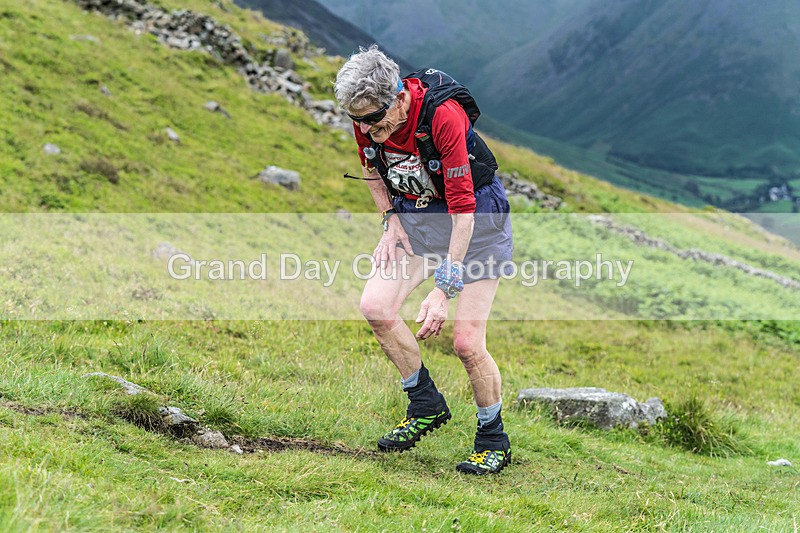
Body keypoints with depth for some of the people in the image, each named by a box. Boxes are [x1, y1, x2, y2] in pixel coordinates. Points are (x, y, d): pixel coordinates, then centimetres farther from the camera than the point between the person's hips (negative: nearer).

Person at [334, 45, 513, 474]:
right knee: (375, 305, -14)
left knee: (466, 343, -11)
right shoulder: (367, 119, -13)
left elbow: (463, 209, -31)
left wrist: (442, 290, -31)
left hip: (476, 218, -6)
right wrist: (391, 221, -1)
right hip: (415, 213, 6)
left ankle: (494, 442, 12)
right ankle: (426, 406, 6)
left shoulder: (443, 115, -32)